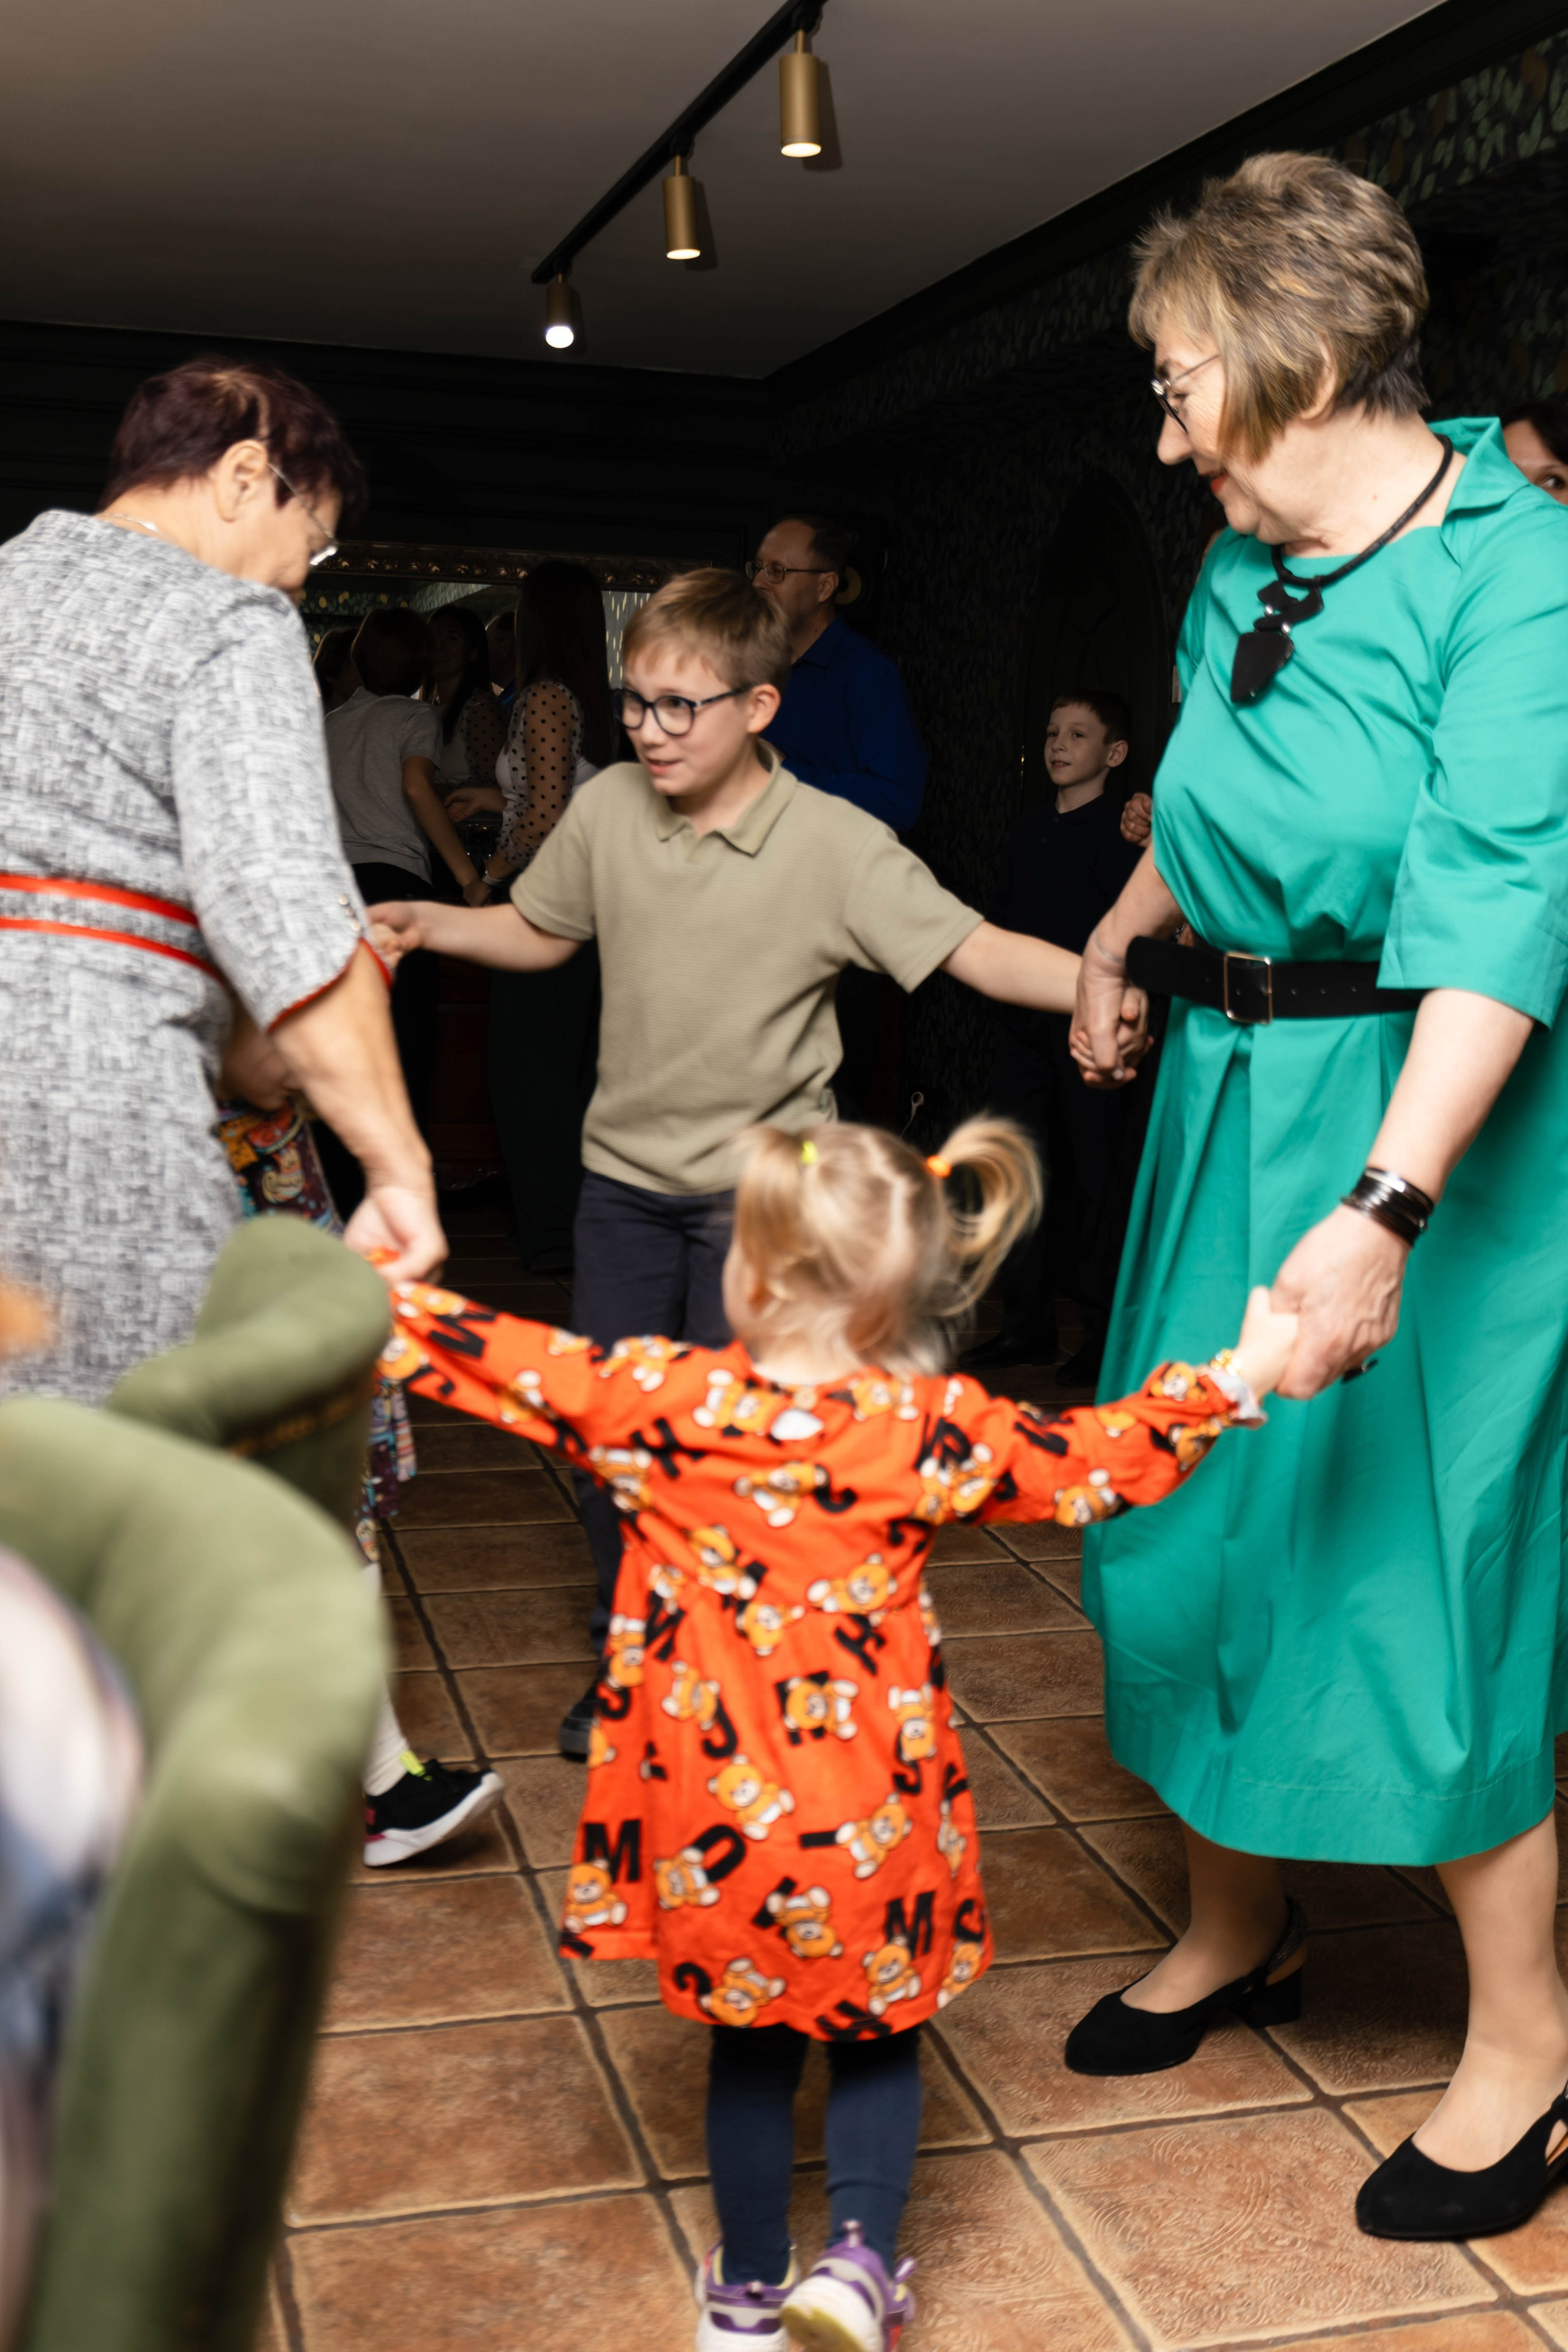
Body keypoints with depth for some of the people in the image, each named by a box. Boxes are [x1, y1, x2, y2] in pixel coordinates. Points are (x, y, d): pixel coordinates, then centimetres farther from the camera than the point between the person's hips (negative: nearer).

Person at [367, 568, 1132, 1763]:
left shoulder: (836, 845, -15)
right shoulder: (607, 810, -2)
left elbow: (977, 950, -21)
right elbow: (539, 933, 15)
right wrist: (425, 924, 1)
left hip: (760, 1185, -4)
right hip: (626, 1172, 4)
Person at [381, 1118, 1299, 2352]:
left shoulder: (660, 1400, -14)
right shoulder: (936, 1429, -12)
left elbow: (498, 1360, -7)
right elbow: (1103, 1460, -3)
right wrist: (1240, 1376, 5)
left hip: (716, 1820, 1)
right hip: (872, 1824, 0)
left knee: (750, 2048, 20)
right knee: (879, 2040, 21)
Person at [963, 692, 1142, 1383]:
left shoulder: (1121, 830, -6)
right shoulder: (1029, 827, 16)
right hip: (1023, 1024, 7)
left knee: (1092, 1177, -1)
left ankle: (1108, 1333, 10)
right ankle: (1027, 1324, 21)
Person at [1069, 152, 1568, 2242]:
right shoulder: (1241, 576, 8)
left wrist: (1388, 1204, -37)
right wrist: (1130, 930, 17)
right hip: (1232, 1096, 7)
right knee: (1198, 1513, 13)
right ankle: (1230, 1909, 35)